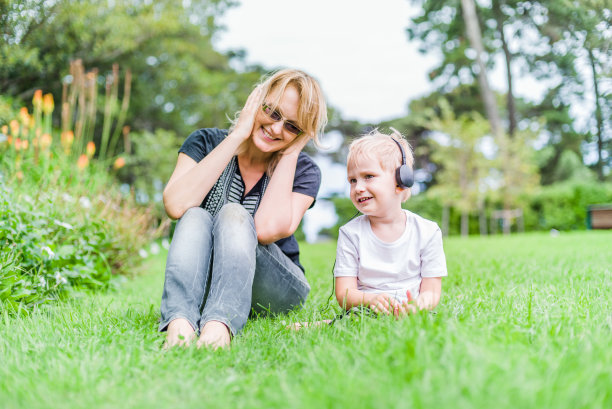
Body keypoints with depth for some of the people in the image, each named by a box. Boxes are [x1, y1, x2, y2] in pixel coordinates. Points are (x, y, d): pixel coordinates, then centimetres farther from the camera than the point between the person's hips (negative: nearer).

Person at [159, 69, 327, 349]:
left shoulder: (303, 171, -5)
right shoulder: (206, 143, -3)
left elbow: (268, 229, -25)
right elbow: (176, 205, -24)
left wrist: (290, 153, -16)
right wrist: (237, 136, -20)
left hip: (274, 290, -1)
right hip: (201, 286, 1)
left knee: (233, 214, -26)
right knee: (195, 216, -26)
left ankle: (219, 325, -47)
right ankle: (179, 322, -48)